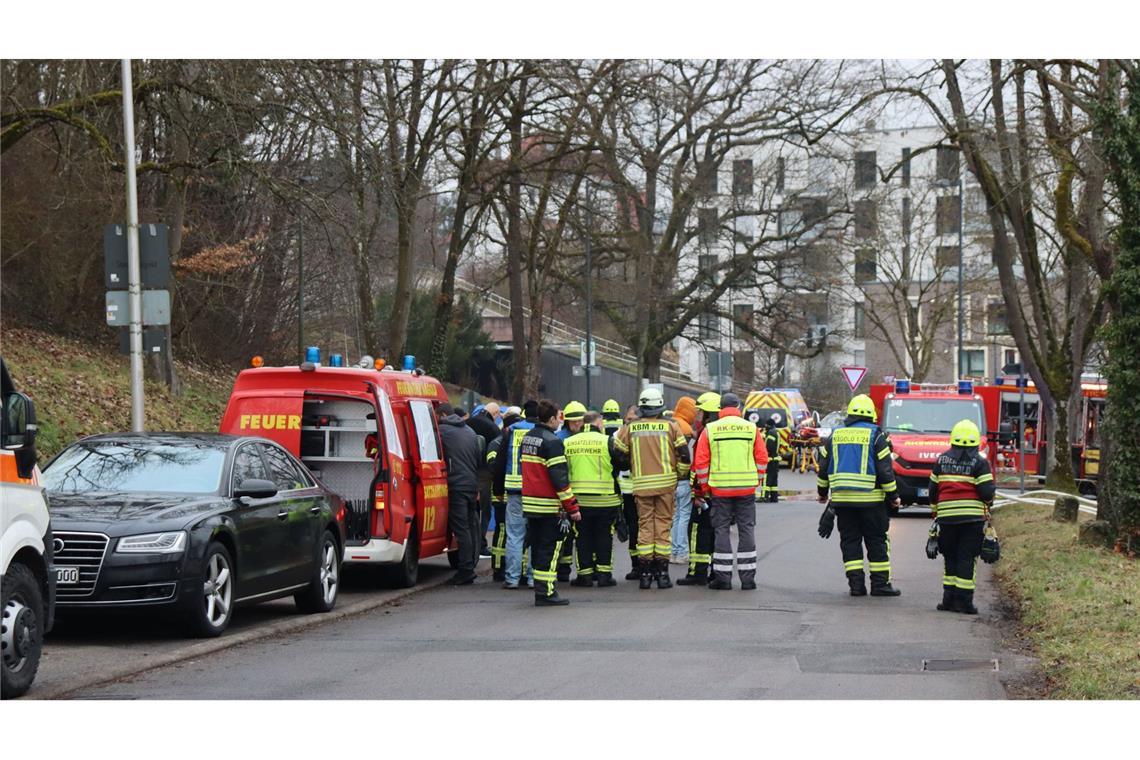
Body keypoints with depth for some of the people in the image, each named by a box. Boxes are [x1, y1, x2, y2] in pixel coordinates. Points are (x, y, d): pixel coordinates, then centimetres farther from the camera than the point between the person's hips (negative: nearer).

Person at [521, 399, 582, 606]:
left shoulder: (527, 438, 13)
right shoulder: (552, 441, -15)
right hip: (549, 506, -8)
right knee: (549, 548, -5)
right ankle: (545, 593, -7)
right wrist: (572, 507, -15)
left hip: (529, 502, 8)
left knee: (538, 547, 14)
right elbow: (560, 478, -18)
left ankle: (540, 589, 18)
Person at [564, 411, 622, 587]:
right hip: (604, 499, -2)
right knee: (604, 536, 7)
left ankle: (585, 574, 10)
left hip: (578, 498, 2)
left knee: (583, 536, 10)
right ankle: (604, 573, 6)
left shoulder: (567, 443, 2)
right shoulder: (607, 441, -8)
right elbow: (618, 466, -4)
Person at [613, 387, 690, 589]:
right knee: (663, 525, 4)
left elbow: (619, 455, 4)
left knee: (644, 526, 7)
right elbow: (683, 455, -3)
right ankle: (662, 572, 3)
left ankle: (645, 573, 5)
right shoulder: (671, 427, -2)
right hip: (666, 483, -1)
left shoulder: (629, 429, 2)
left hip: (641, 484, 1)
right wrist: (681, 474, 13)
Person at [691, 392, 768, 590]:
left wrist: (704, 487, 9)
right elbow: (762, 458, 3)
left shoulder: (710, 429, 0)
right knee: (746, 530, 7)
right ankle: (747, 577, 6)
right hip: (746, 488, 1)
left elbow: (701, 462, 0)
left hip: (719, 488, -1)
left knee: (721, 531, 6)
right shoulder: (752, 428, 2)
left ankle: (723, 577, 4)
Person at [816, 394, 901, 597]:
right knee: (876, 541, 4)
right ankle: (880, 583, 4)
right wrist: (893, 495, 1)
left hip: (841, 498, 3)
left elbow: (823, 467, 13)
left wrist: (822, 492, 26)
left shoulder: (835, 435, 8)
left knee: (850, 541, 7)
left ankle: (856, 583, 2)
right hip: (870, 498, -3)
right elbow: (885, 469, -7)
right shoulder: (875, 436, -4)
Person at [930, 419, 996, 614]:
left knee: (950, 557, 13)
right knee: (966, 558, 0)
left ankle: (949, 597, 9)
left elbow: (933, 489, 12)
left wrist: (934, 511, 26)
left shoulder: (942, 460, 7)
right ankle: (963, 600, -2)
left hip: (947, 516, 3)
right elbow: (987, 492, -10)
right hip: (973, 517, -3)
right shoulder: (979, 463, -5)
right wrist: (988, 503, 13)